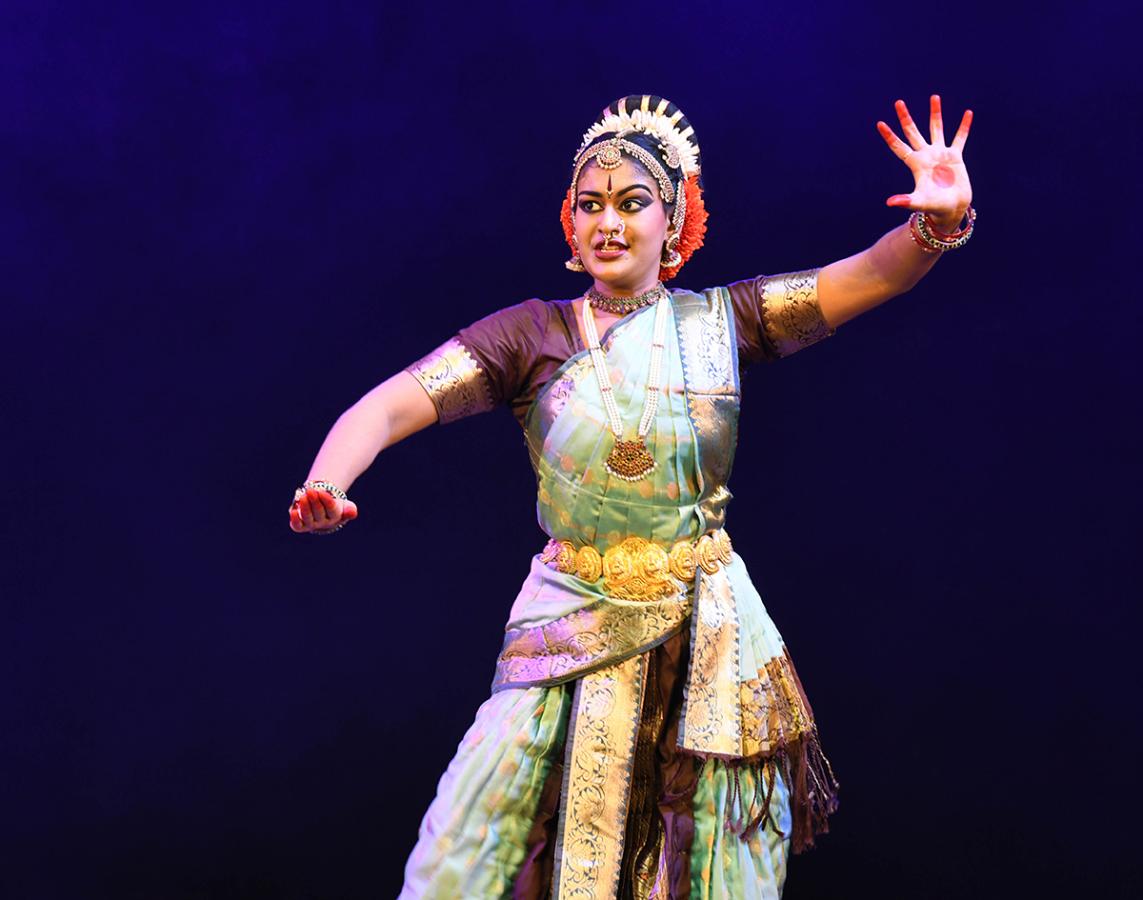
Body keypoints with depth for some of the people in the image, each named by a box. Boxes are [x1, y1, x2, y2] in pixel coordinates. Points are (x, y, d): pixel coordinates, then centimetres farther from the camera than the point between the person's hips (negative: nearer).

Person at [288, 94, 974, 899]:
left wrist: (941, 221, -25)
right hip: (573, 638, 0)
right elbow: (387, 408, -9)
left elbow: (872, 275, -5)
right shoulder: (533, 333, -1)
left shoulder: (720, 322, 3)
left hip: (707, 642, 1)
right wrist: (325, 486, -29)